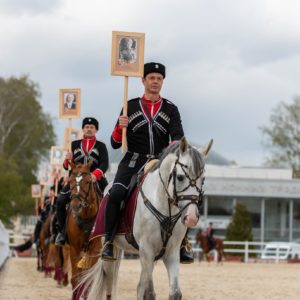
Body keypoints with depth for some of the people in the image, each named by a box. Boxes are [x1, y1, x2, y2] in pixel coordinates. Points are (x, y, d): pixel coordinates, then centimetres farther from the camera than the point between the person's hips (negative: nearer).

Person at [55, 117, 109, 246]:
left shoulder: (101, 146, 8)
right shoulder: (75, 145, 14)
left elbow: (104, 164, -7)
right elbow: (66, 167, 13)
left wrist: (96, 174, -28)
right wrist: (67, 160, -11)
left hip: (95, 180, -1)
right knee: (60, 201, -16)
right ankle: (62, 231, -3)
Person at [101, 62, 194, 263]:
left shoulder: (171, 109, 11)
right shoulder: (130, 107, 9)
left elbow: (177, 136, -5)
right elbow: (115, 144, 7)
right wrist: (120, 127, -14)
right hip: (133, 162, -1)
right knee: (116, 194, -26)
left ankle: (181, 245, -6)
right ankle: (109, 242, -15)